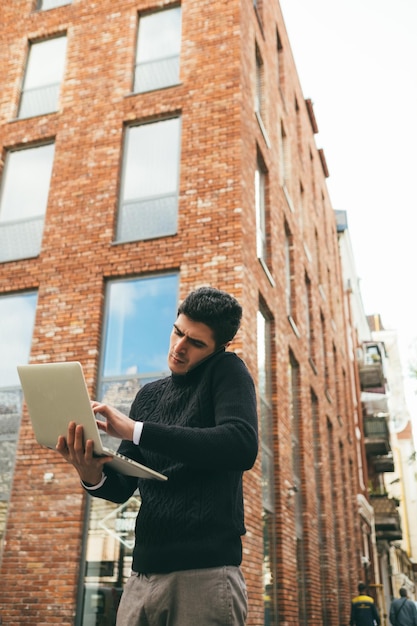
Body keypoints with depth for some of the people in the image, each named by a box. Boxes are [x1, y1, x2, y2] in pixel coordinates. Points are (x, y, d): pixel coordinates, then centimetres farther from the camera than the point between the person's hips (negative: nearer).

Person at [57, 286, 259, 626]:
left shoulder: (228, 371, -2)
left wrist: (136, 430, -23)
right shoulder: (149, 395, 13)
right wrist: (92, 475, -12)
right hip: (143, 575, 6)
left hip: (206, 572, -5)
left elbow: (242, 446, -22)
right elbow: (122, 487, 12)